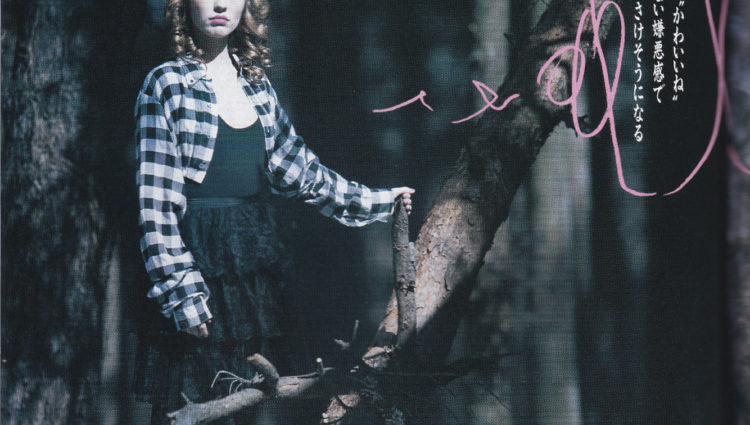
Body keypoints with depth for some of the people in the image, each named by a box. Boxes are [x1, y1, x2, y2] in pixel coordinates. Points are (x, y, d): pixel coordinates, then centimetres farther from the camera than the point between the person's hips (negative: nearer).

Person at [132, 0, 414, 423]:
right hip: (200, 265, -5)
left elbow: (298, 168, 22)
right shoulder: (168, 85, -5)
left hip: (259, 268, 6)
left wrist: (375, 201, 25)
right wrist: (180, 290, -16)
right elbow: (157, 202, -10)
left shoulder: (256, 85, 12)